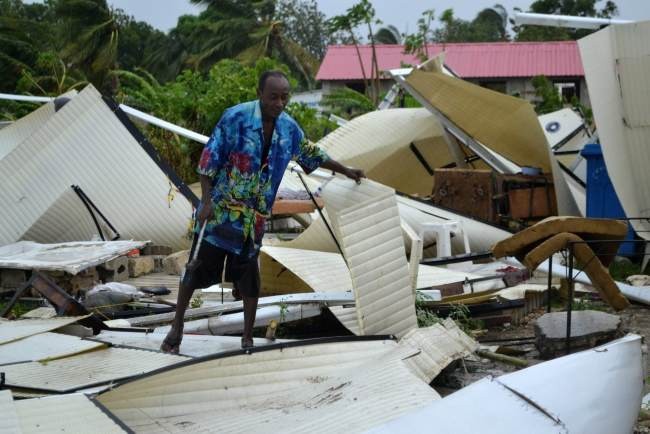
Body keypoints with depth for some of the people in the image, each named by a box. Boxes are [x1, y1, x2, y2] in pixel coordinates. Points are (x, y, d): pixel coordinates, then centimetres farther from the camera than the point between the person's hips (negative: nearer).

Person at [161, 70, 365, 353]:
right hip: (220, 210, -4)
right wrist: (206, 201, -17)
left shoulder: (289, 128, 2)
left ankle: (248, 337, 19)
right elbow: (209, 159, -12)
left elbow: (311, 155, 21)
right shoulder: (236, 117, -14)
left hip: (255, 217, 4)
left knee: (248, 277, 6)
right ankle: (177, 326, 18)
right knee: (198, 265, 2)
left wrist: (346, 171, 27)